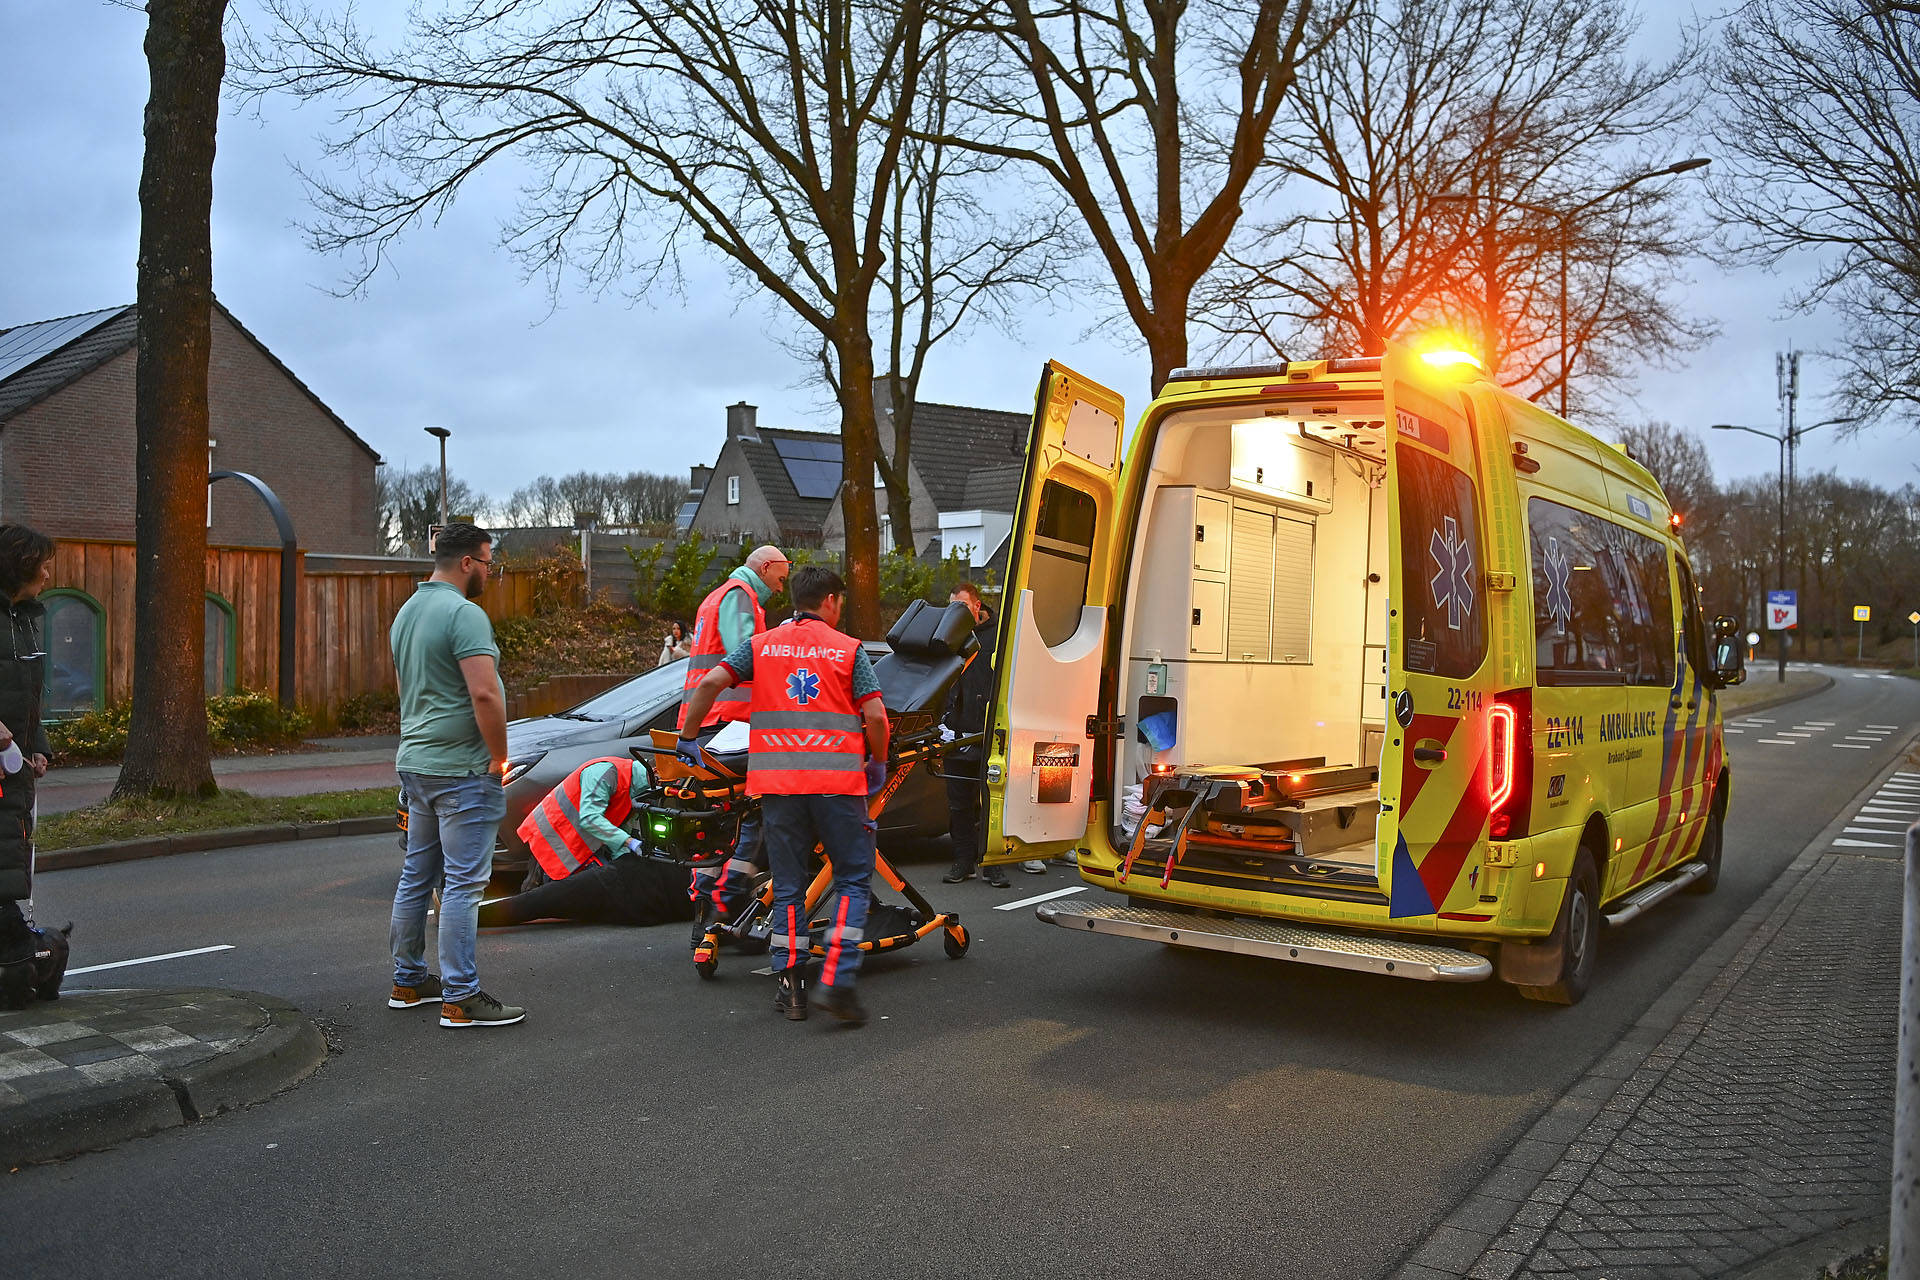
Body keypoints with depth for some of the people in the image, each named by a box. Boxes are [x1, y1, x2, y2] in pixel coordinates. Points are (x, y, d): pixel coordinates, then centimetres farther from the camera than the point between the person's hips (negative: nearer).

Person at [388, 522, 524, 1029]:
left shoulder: (407, 611, 15)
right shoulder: (464, 614, -16)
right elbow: (484, 694, -25)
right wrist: (499, 758, -14)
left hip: (414, 762, 10)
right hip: (461, 769, -10)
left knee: (416, 877, 16)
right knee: (463, 883, -6)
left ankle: (408, 981, 26)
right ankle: (460, 998, -2)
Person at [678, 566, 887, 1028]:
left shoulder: (762, 646, 10)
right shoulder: (848, 649, 4)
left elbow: (709, 683, -2)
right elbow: (875, 715, -5)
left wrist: (687, 737, 9)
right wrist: (878, 764, 10)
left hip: (777, 782, 3)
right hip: (837, 781, -2)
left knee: (788, 886, 14)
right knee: (854, 880, 8)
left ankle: (791, 986, 15)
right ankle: (837, 982, -4)